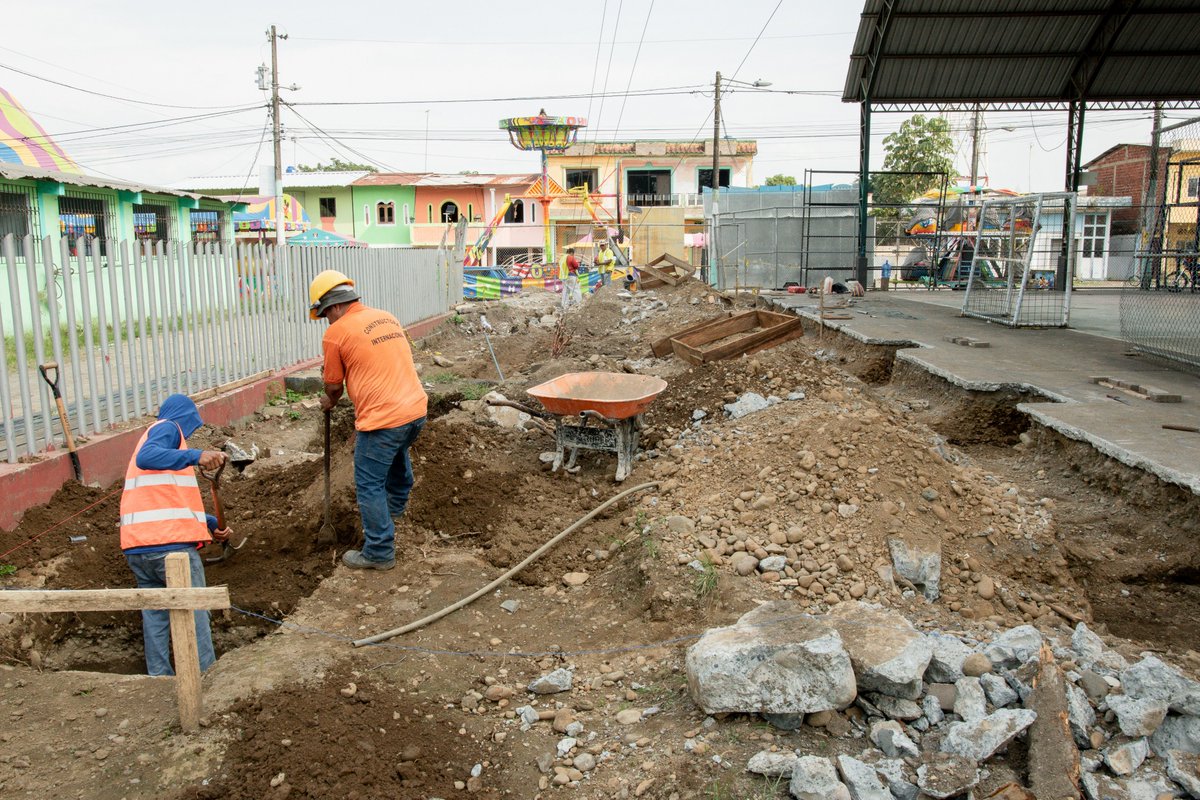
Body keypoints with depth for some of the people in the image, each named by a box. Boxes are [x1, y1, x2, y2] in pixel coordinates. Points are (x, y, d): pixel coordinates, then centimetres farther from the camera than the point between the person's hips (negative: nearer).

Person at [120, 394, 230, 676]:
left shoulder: (153, 433, 27)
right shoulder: (168, 428, 0)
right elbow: (146, 457, -25)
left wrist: (209, 524, 30)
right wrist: (196, 456, -38)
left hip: (137, 547, 9)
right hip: (171, 544, -9)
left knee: (155, 618, 13)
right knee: (194, 615, 0)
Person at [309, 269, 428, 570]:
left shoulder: (336, 333, -6)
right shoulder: (387, 317, 14)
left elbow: (333, 386, 4)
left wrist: (328, 403, 26)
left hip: (383, 418, -8)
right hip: (417, 409, 8)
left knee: (370, 485, 5)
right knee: (398, 456, 33)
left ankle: (379, 553, 11)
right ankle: (395, 507, 57)